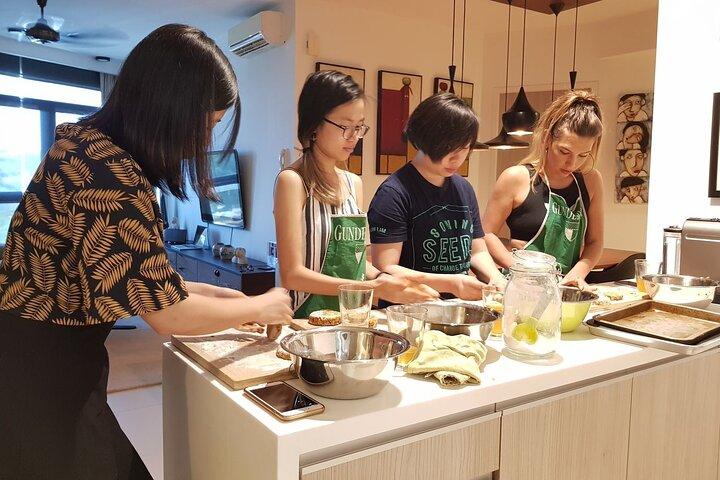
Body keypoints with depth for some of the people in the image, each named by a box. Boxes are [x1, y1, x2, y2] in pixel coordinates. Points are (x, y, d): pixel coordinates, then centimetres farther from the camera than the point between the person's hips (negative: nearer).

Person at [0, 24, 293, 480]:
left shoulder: (87, 144, 3)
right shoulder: (111, 173, -27)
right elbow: (168, 314, -23)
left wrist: (209, 292, 10)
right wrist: (262, 306, -8)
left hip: (43, 364, 9)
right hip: (46, 377, -9)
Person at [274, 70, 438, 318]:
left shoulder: (354, 183, 10)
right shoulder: (292, 181, -9)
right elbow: (292, 274, -14)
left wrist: (383, 279, -5)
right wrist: (371, 288, -18)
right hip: (308, 320, -4)